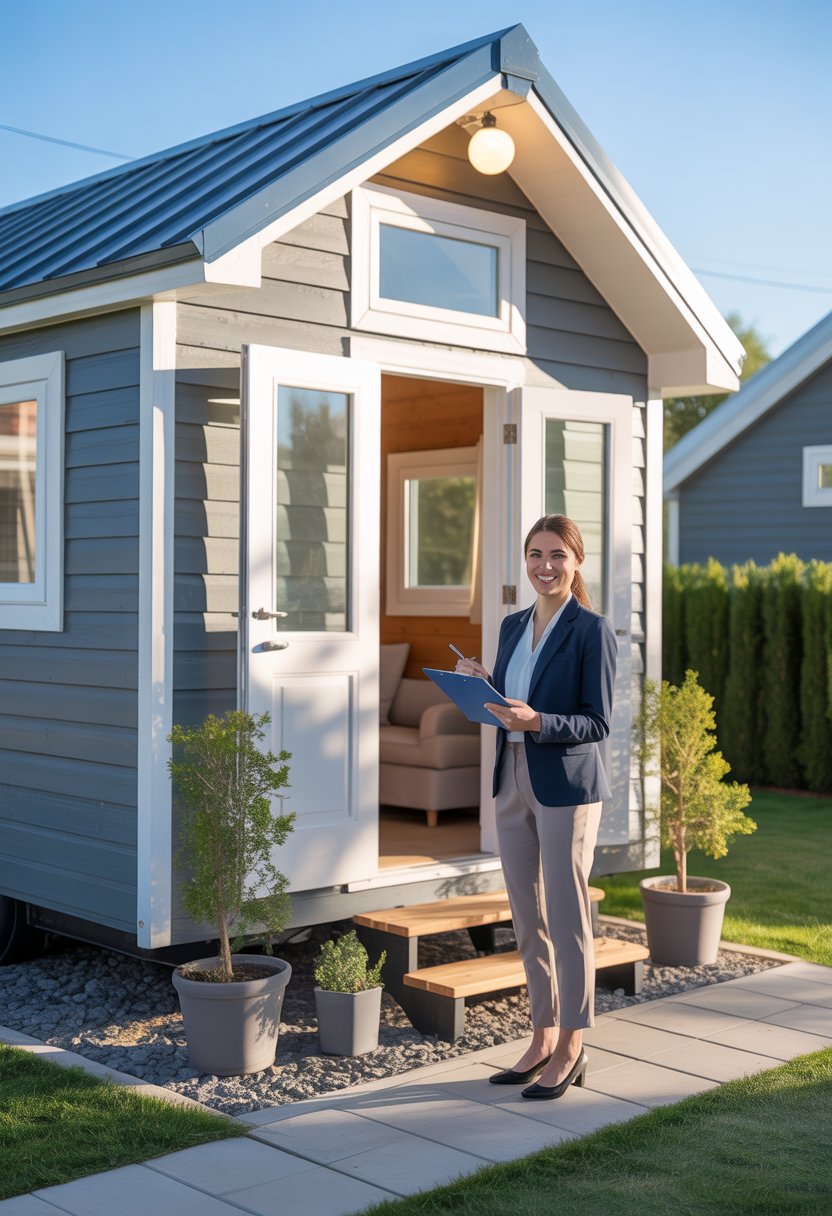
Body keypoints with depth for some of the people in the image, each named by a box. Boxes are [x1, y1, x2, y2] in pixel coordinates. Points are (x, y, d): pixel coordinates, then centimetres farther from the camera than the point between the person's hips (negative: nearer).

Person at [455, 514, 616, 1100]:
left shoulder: (592, 630, -9)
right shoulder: (513, 626, 11)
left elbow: (598, 723, -12)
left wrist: (537, 721, -26)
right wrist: (479, 683, -3)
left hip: (567, 787, -7)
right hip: (513, 782, 7)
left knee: (567, 919, 1)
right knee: (528, 919, 13)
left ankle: (572, 1050, 14)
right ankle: (543, 1039, 26)